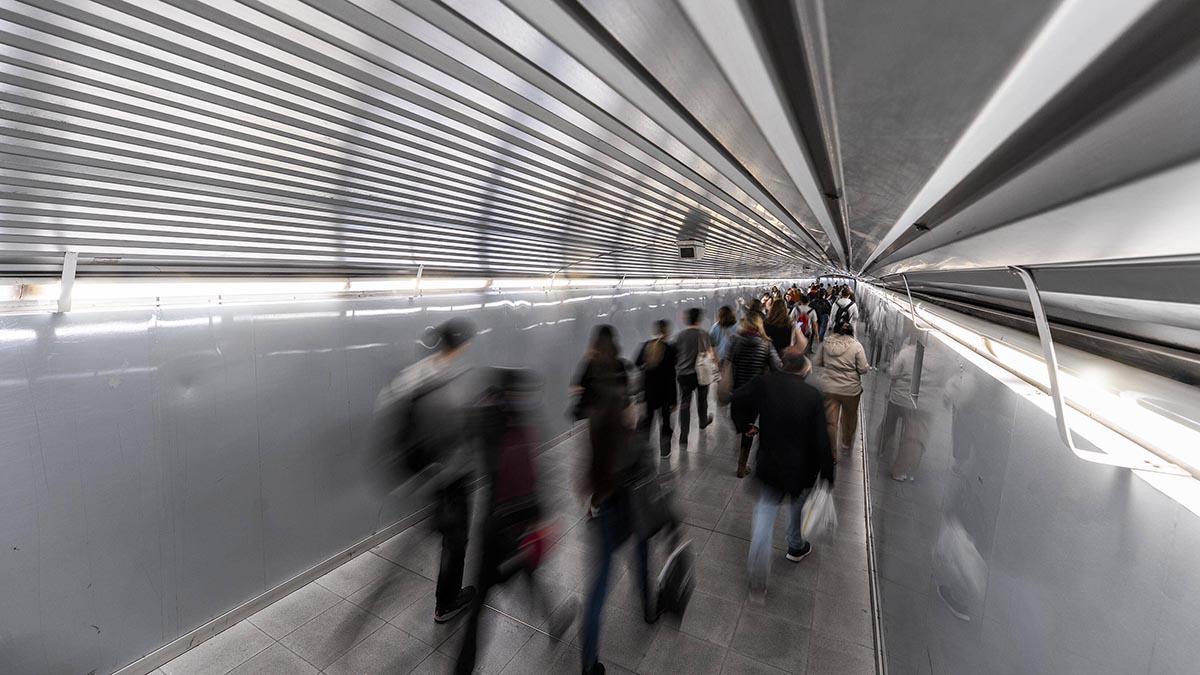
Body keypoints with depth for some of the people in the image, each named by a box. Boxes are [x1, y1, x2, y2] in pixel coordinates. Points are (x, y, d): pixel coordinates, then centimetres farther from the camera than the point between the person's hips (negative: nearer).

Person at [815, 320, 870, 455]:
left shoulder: (826, 342, -2)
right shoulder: (856, 345, -8)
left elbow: (818, 362, 5)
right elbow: (863, 369, -8)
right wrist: (869, 367, 12)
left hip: (829, 388, 1)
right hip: (851, 390, 0)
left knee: (830, 421, 6)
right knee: (849, 418, 22)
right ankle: (846, 444, 42)